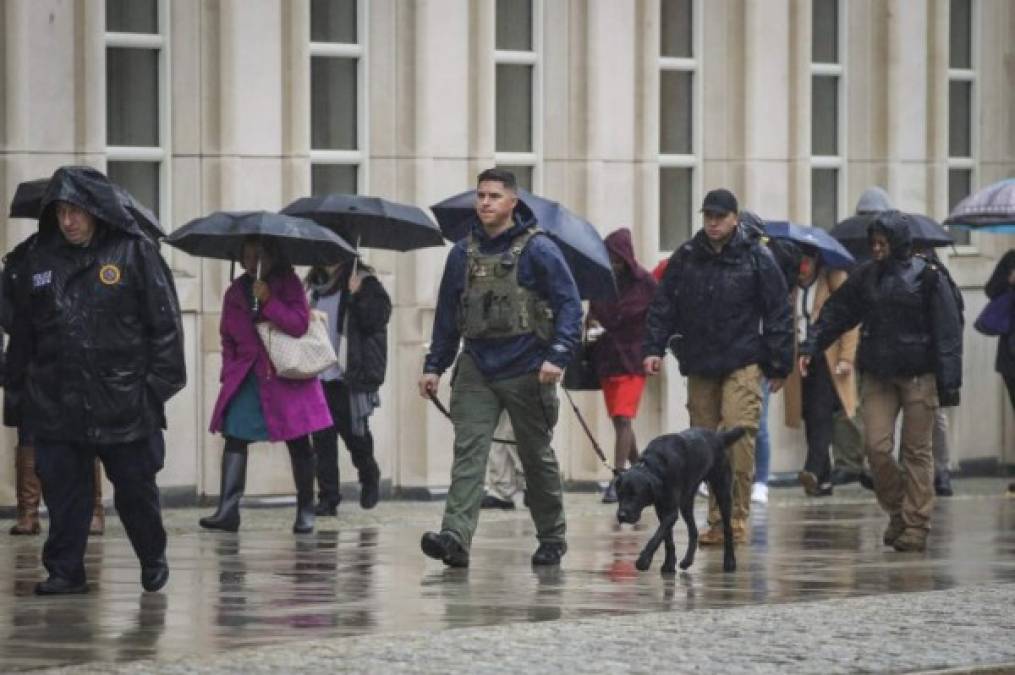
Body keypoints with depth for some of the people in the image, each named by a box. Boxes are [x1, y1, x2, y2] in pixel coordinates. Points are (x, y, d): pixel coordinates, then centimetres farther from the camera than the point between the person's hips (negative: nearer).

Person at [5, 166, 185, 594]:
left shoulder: (134, 254, -3)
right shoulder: (39, 261, 8)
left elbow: (164, 322, -3)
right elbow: (23, 331, 15)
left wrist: (160, 382, -8)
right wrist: (20, 387, 11)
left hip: (123, 401, -3)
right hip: (55, 403, 3)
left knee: (135, 488, 7)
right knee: (63, 491, 3)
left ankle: (153, 560, 26)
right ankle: (65, 570, 10)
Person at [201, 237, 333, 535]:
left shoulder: (288, 284, -1)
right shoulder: (235, 292, 12)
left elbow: (299, 324, -13)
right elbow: (228, 339, 19)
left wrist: (269, 301, -20)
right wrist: (229, 370, 8)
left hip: (286, 376, -3)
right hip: (246, 376, 3)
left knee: (298, 443, 2)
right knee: (234, 437, -10)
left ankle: (305, 511, 14)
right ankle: (228, 510, -16)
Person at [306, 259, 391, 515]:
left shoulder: (364, 282, -4)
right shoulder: (318, 287, 15)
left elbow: (377, 318, -15)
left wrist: (357, 295, -23)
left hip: (350, 376, -5)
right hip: (320, 376, 5)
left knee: (354, 432, 1)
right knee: (322, 438, 1)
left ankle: (369, 477, 30)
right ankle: (327, 498, 6)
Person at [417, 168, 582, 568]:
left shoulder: (538, 250, -5)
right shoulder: (463, 253, 9)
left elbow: (569, 305, -7)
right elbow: (447, 313, 16)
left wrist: (558, 356, -19)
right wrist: (435, 365, 11)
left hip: (525, 370, -3)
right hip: (476, 370, 3)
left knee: (537, 458, 9)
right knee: (468, 453, -11)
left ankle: (552, 539, 24)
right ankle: (455, 538, -22)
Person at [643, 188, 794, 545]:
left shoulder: (757, 258, 1)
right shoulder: (685, 258, 9)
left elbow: (778, 313, 2)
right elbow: (663, 305, 13)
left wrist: (779, 365, 0)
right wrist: (653, 347, 0)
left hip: (742, 364, -4)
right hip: (699, 365, 4)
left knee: (738, 434, -17)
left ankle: (737, 517, -13)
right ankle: (717, 520, 10)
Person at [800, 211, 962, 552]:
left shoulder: (926, 276, -5)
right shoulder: (866, 276, 7)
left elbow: (947, 330, -6)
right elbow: (836, 313, 11)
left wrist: (949, 382, -11)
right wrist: (810, 347, 0)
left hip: (918, 376, -4)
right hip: (878, 376, 4)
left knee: (917, 451, 0)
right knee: (877, 447, -5)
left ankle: (916, 524, 6)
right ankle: (897, 512, 14)